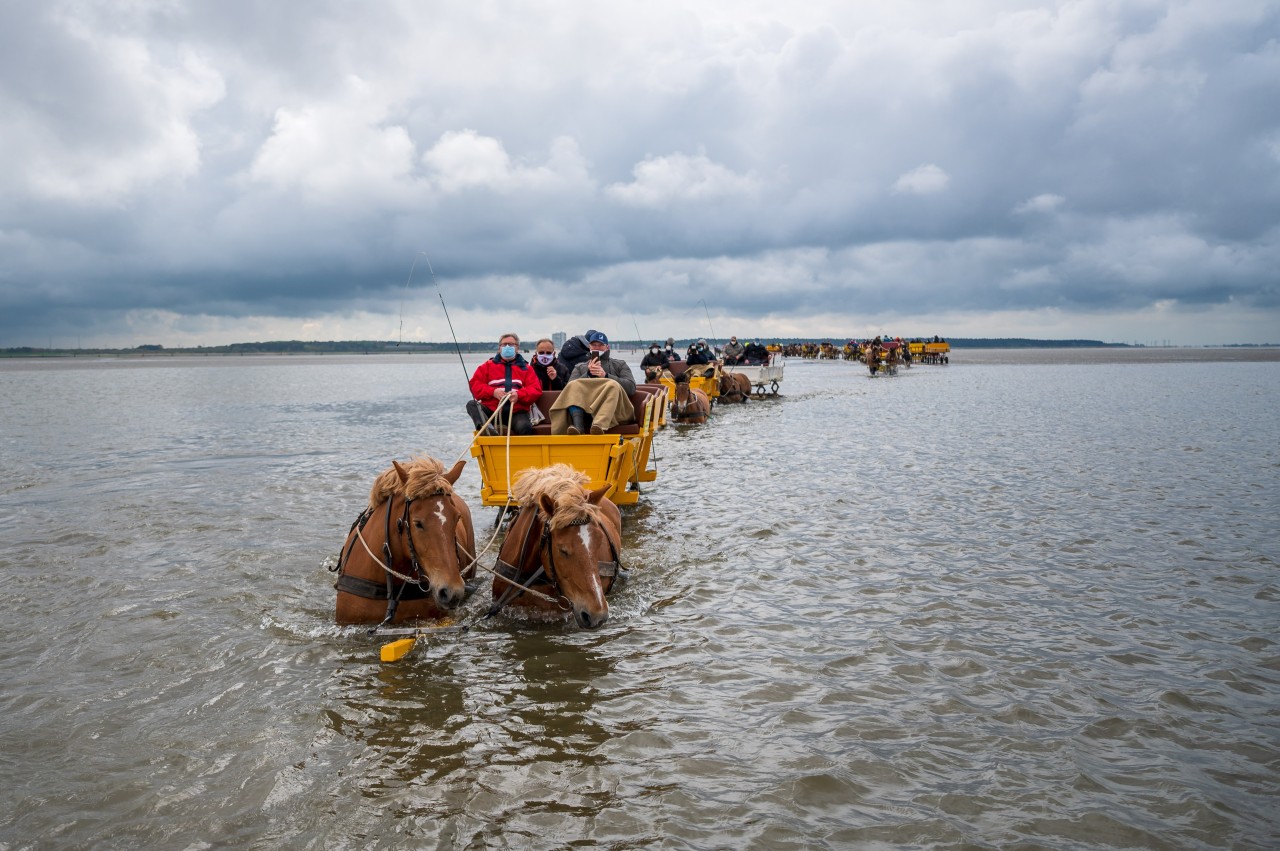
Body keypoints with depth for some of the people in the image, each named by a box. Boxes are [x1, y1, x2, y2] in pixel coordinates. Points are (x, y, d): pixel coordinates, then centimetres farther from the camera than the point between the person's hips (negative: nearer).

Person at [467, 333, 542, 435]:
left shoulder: (525, 368, 19)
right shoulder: (488, 365, 21)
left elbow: (536, 389, 7)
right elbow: (475, 384, 10)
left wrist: (519, 395, -14)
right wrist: (492, 392, -9)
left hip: (516, 412, -1)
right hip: (491, 409, 1)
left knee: (524, 427, -36)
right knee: (471, 405, -30)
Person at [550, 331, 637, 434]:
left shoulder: (620, 364, 27)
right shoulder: (580, 367, 30)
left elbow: (631, 387, 8)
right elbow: (570, 387, 10)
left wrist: (606, 376, -2)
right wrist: (588, 374, -3)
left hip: (613, 408, -1)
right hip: (585, 409, 1)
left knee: (613, 385, -31)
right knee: (573, 386, -24)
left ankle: (599, 425, -57)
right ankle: (578, 427, -47)